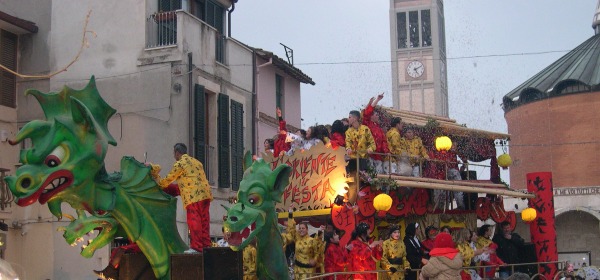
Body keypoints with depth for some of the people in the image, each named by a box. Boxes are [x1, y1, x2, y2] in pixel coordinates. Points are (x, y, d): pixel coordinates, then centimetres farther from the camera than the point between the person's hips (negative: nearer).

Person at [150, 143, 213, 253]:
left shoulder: (179, 164, -1)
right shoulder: (196, 161, 23)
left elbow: (166, 181, 5)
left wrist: (157, 178, 25)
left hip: (193, 196, -8)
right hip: (205, 193, 8)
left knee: (194, 220, -7)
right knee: (204, 220, 8)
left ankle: (196, 247, -9)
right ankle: (206, 244, 8)